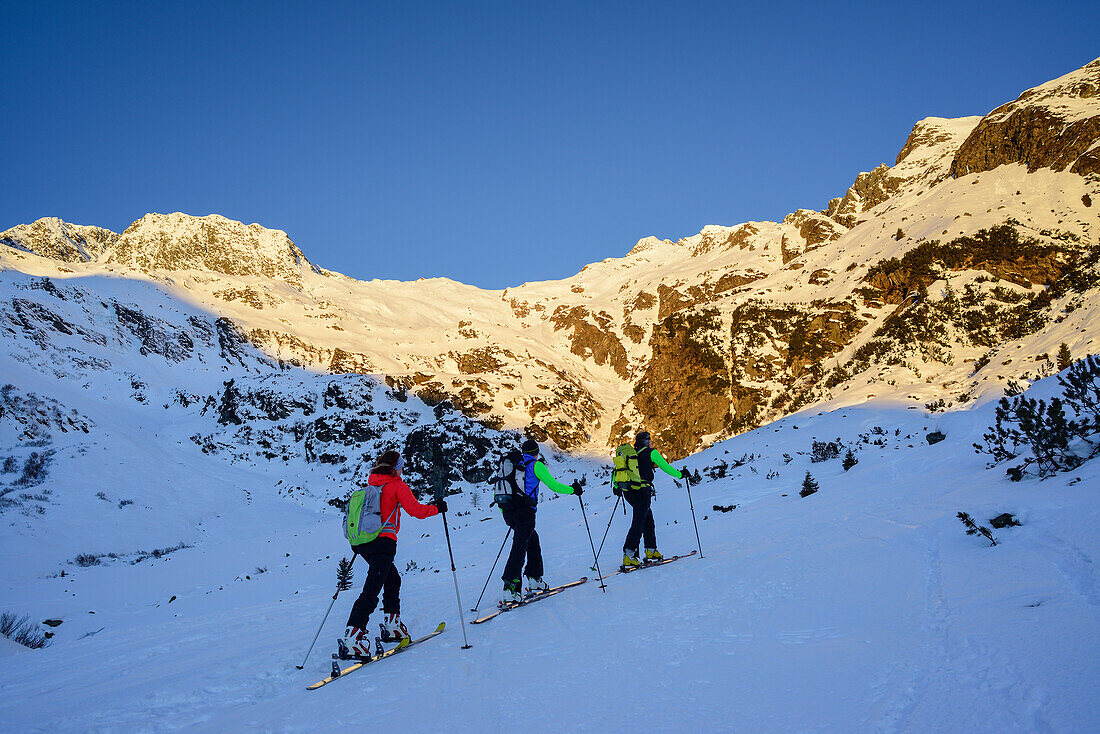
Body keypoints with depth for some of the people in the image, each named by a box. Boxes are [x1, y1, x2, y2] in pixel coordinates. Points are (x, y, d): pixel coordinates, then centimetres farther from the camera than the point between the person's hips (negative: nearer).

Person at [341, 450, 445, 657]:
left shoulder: (370, 485, 16)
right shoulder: (397, 486, -3)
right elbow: (417, 511, -8)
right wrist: (437, 508, 8)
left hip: (364, 543, 8)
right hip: (384, 541, -8)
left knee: (392, 579, 24)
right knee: (372, 589, -12)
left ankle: (392, 626, 27)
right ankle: (353, 634, -21)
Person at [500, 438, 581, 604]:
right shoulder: (536, 465, 2)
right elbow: (553, 485, 0)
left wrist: (504, 512, 31)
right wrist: (572, 489, 16)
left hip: (509, 511, 7)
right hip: (525, 510, -7)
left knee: (533, 540, 22)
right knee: (520, 547, -12)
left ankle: (534, 580, 24)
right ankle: (510, 588, -22)